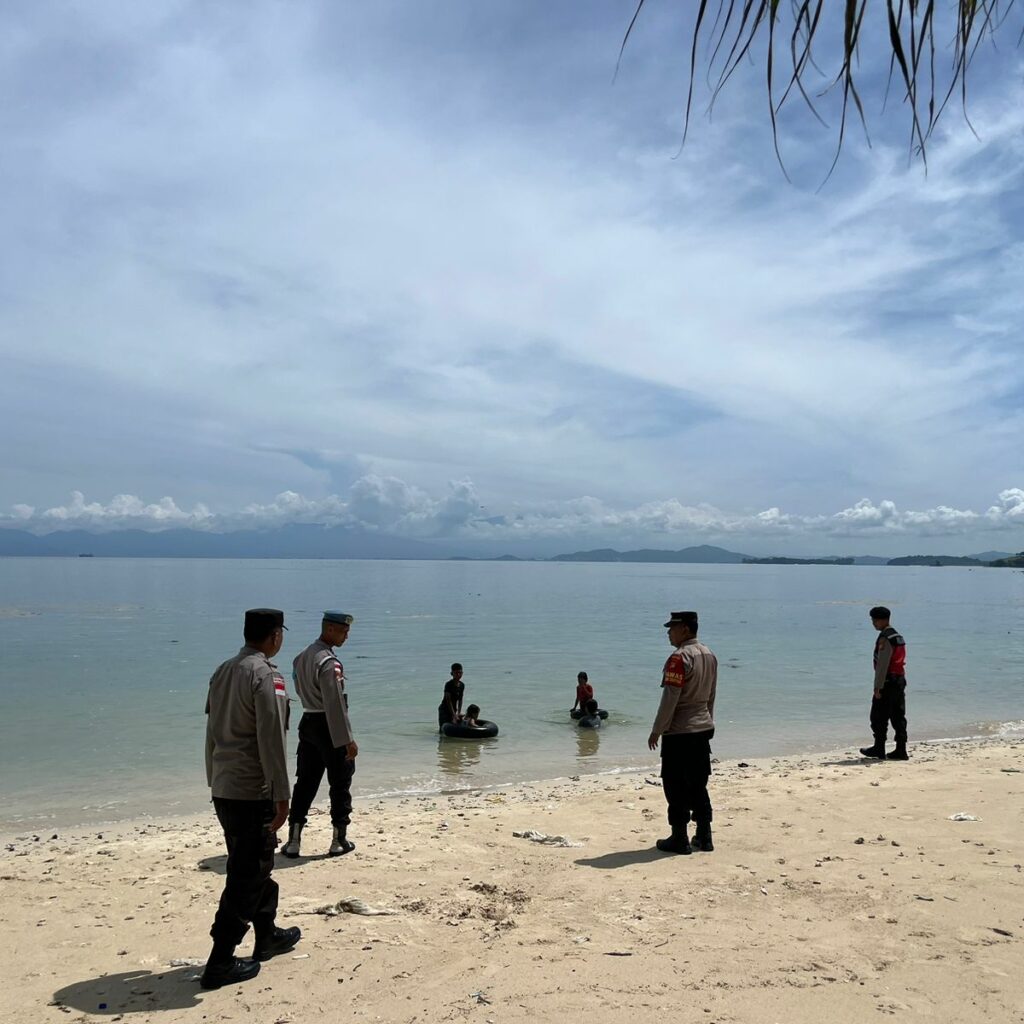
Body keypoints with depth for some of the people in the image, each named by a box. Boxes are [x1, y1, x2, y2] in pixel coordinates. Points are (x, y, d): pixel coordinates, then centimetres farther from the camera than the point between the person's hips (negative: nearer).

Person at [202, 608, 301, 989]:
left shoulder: (223, 672, 9)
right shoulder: (266, 676, -17)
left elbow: (213, 733, 15)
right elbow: (271, 741, -20)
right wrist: (282, 796, -15)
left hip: (223, 788, 9)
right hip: (253, 792, -9)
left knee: (255, 865, 21)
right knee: (246, 876, 1)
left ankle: (268, 935, 36)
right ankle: (220, 964, 6)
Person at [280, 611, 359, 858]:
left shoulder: (303, 657, 9)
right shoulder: (328, 662, -19)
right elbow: (335, 704, -22)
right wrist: (347, 740, -20)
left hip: (308, 723, 8)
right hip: (329, 727, -8)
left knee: (305, 783, 11)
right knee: (340, 784, 6)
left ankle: (293, 841, 13)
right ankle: (339, 840, 14)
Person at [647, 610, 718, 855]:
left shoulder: (679, 658, -18)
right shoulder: (709, 655, 8)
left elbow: (670, 699, -19)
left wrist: (656, 731, -12)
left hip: (678, 733, -8)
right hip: (703, 729, 8)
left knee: (675, 786, 2)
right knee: (698, 785, 15)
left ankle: (679, 839, 7)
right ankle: (704, 836, 19)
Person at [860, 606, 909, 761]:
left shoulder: (884, 638, -14)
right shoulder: (898, 636, 16)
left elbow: (882, 665, -19)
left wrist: (878, 687, -17)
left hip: (888, 681, -9)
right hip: (900, 680, 9)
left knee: (879, 718, 0)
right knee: (898, 717, 9)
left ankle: (879, 749, 6)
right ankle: (901, 751, 10)